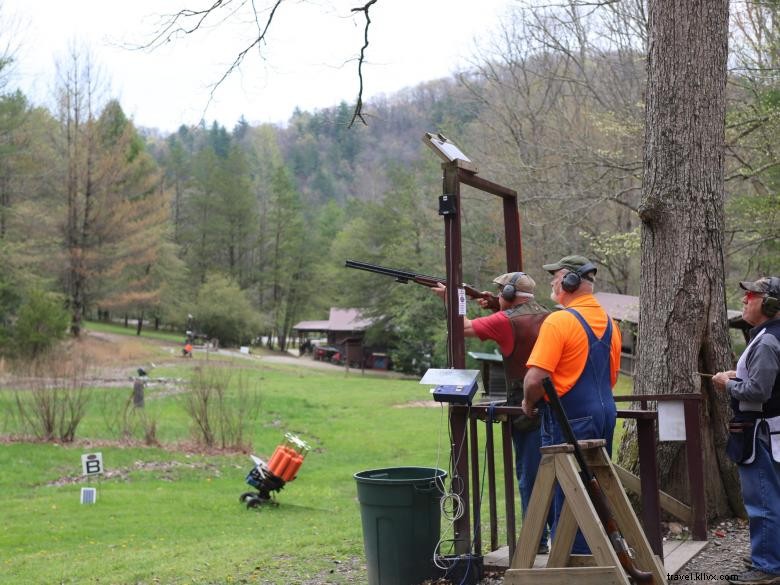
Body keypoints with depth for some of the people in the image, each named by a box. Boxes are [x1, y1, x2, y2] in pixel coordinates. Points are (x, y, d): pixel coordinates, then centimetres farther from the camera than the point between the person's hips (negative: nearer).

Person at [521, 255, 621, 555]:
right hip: (604, 414, 8)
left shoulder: (559, 321, -15)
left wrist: (529, 404, -3)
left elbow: (535, 378, -21)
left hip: (569, 421, -8)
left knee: (566, 498, 0)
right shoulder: (609, 323, 11)